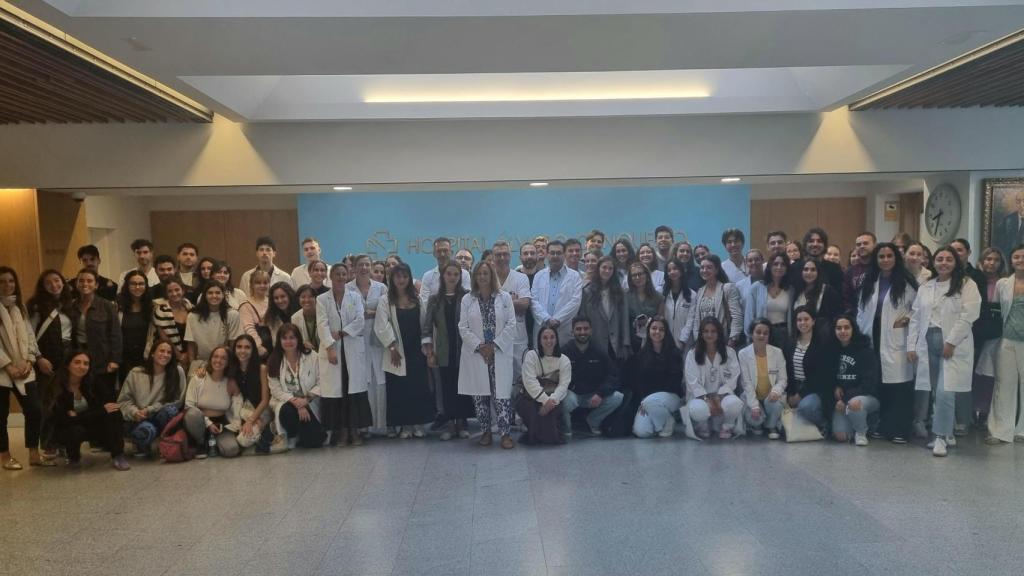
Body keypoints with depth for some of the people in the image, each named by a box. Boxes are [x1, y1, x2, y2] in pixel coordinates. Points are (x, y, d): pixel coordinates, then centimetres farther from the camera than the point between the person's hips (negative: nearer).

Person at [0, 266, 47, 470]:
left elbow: (29, 335, 9)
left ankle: (34, 455, 11)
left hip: (23, 371, 4)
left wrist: (29, 361, -4)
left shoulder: (20, 307, 13)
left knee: (34, 411, -1)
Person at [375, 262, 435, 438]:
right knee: (399, 390, 1)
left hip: (417, 351, 3)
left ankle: (418, 424, 13)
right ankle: (403, 425, 11)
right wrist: (392, 347, -14)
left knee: (419, 387, 3)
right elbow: (381, 327, -8)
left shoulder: (417, 299, 11)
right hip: (398, 352, -2)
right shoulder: (385, 300, 0)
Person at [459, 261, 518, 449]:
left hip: (500, 353, -1)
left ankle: (505, 433, -1)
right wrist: (480, 346, -9)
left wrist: (494, 345, -9)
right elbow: (463, 328, 2)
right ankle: (485, 431, 16)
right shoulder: (467, 299, 6)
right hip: (476, 354, 1)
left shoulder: (504, 297, 4)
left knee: (501, 394, -6)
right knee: (479, 395, 4)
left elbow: (511, 324, 0)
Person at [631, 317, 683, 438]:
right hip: (646, 398, 4)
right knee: (641, 432, -20)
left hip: (670, 395, -3)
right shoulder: (642, 354, 10)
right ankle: (662, 418, 13)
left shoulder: (674, 353, -1)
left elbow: (676, 379, -8)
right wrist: (642, 400, -13)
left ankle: (669, 423, -7)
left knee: (651, 402, -39)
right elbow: (637, 380, 6)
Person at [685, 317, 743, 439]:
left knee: (735, 404, -35)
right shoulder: (692, 354, 2)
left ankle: (726, 427, -1)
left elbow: (732, 379, -2)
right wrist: (708, 400, -19)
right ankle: (703, 428, 1)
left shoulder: (730, 353, 5)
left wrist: (718, 398, -17)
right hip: (700, 396, -1)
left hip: (722, 395, 1)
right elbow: (693, 382, -6)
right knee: (697, 409, -37)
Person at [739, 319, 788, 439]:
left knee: (773, 403, -33)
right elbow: (747, 383, -12)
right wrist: (754, 405, -21)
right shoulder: (743, 354, -10)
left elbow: (783, 379, -5)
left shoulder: (777, 352, -6)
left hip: (771, 396, 1)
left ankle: (772, 426, 1)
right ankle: (757, 424, 12)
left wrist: (776, 391, -27)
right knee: (753, 417, -29)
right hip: (752, 397, -1)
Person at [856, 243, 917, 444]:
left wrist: (907, 319, -13)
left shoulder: (906, 281, -1)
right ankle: (883, 426, 15)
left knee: (899, 385, -5)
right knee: (878, 385, 6)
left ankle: (900, 430, 2)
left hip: (896, 341, -4)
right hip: (874, 340, 4)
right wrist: (862, 331, 8)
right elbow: (861, 309, 15)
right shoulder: (868, 282, 12)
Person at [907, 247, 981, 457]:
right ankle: (947, 434, 18)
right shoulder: (925, 287, 17)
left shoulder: (967, 285, 2)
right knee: (926, 390, 2)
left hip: (954, 345, -4)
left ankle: (941, 437, 1)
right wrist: (911, 345, 8)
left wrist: (951, 341, -14)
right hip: (927, 344, 5)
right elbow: (915, 318, 15)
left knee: (945, 392, -12)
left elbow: (968, 315, -8)